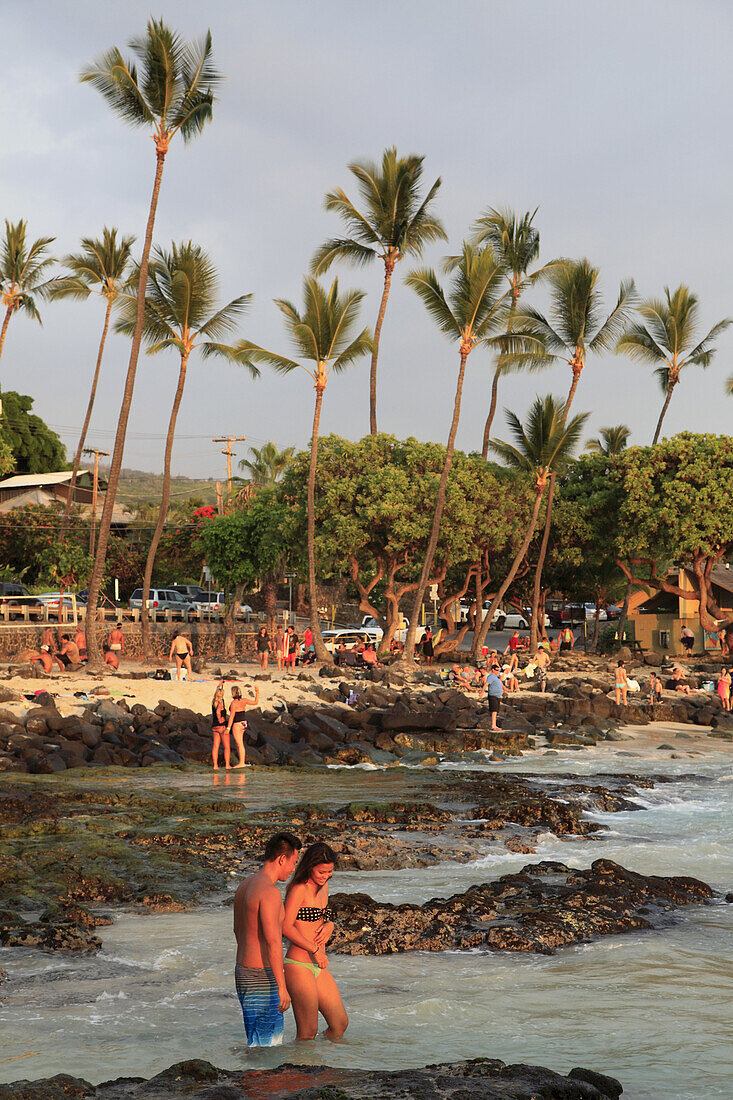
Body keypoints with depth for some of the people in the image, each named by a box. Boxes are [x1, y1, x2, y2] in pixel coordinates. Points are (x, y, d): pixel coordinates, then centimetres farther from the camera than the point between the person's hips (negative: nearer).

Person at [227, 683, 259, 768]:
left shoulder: (234, 703, -16)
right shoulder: (243, 701, 4)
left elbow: (232, 716, -18)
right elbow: (255, 702, 14)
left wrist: (228, 728, -16)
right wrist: (257, 693, 23)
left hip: (237, 725, -8)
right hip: (243, 723, 8)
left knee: (240, 744, -7)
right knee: (238, 744, 16)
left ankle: (242, 763, -6)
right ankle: (241, 762, 16)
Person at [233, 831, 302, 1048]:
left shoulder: (245, 886, 11)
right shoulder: (269, 892, -19)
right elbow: (273, 942, -24)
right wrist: (282, 987, -23)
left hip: (244, 972, 9)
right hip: (262, 979, -9)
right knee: (264, 1045, -4)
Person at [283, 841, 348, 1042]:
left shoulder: (323, 887, 14)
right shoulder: (299, 889, -12)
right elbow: (286, 927, -20)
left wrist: (329, 925, 3)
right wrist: (315, 950, -22)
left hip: (318, 966, 8)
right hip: (299, 966, -8)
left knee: (340, 1025, 12)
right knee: (308, 1033, -4)